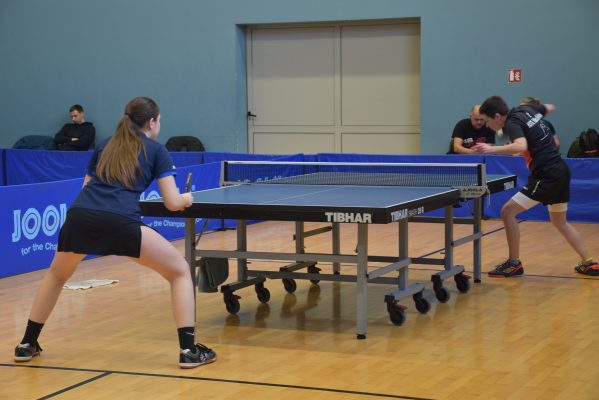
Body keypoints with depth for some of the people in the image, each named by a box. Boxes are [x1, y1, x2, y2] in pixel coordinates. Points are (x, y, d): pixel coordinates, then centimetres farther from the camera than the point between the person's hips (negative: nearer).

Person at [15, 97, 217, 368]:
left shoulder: (105, 146, 29)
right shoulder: (156, 150, 17)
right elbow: (172, 203, 11)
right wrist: (187, 198, 32)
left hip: (79, 216, 5)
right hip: (120, 223, -4)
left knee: (57, 275, 34)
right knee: (179, 271, 13)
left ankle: (27, 344, 36)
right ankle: (189, 350, 5)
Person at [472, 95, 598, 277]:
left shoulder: (512, 123, -14)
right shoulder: (526, 109, 11)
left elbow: (521, 146, -34)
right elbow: (550, 108, 30)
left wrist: (492, 149, -39)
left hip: (546, 176, -10)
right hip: (561, 170, 10)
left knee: (508, 211, -6)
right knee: (560, 222, 24)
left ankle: (514, 263, -1)